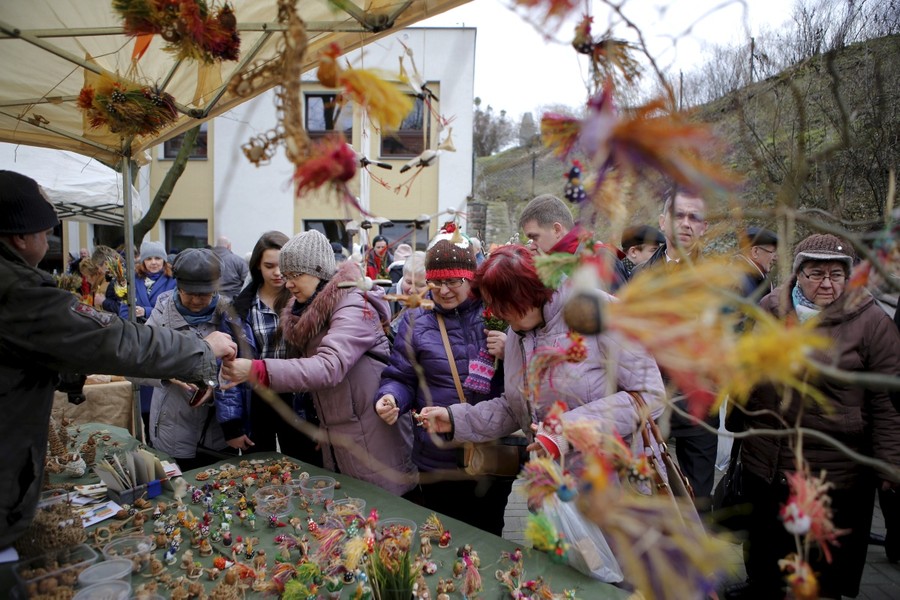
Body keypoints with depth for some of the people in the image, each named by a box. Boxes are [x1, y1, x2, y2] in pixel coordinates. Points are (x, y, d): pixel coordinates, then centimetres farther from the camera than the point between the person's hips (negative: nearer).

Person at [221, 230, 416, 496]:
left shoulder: (354, 306, -19)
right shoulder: (307, 310, 8)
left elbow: (329, 367, -32)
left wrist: (256, 370, -36)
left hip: (372, 439, -7)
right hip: (333, 437, 8)